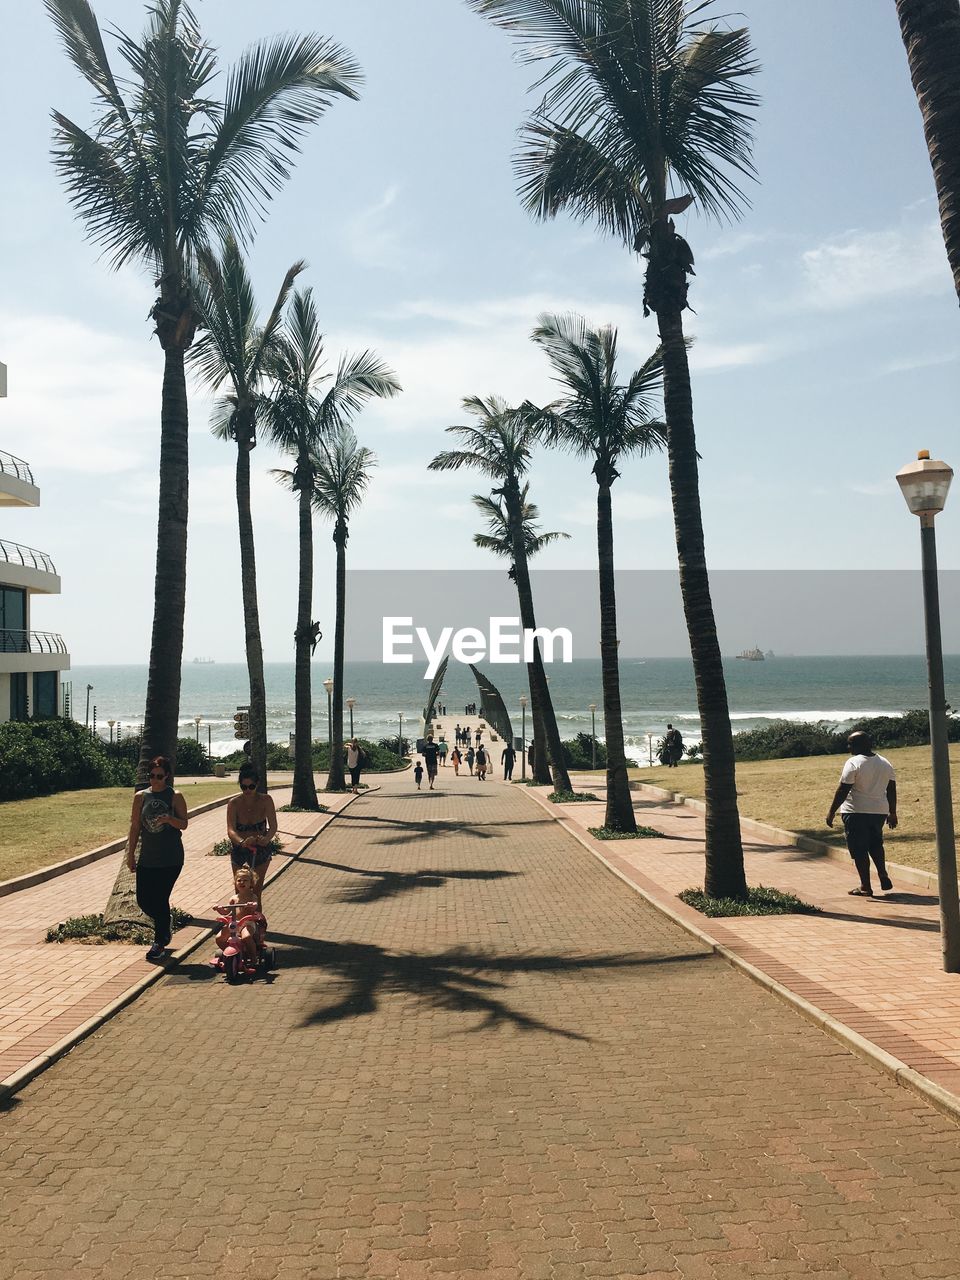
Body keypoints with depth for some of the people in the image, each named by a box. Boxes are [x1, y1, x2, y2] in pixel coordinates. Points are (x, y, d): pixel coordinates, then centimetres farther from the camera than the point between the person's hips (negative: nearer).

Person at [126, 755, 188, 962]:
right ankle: (164, 930, 31)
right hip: (147, 858, 4)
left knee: (160, 899, -5)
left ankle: (160, 942, 11)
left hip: (170, 859, -4)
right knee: (143, 900, 5)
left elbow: (184, 824, -5)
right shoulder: (141, 797, 5)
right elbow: (135, 827, 8)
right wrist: (131, 854, 6)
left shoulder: (175, 797, -3)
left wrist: (170, 819, -25)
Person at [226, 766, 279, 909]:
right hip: (239, 848, 1)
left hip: (261, 848, -1)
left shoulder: (266, 800, -16)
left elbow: (273, 826, -22)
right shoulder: (234, 803, -17)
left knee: (257, 888, -1)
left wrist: (266, 838, -44)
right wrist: (242, 841, -48)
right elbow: (230, 830, -27)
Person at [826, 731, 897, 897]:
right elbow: (892, 790, 10)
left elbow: (843, 790, -15)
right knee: (876, 844, 25)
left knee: (859, 850, 2)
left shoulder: (853, 763, -13)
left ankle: (865, 887, 5)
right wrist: (892, 813, 19)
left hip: (856, 812, -6)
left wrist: (832, 812, -10)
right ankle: (884, 877, 17)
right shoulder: (886, 763, 7)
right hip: (879, 811, 6)